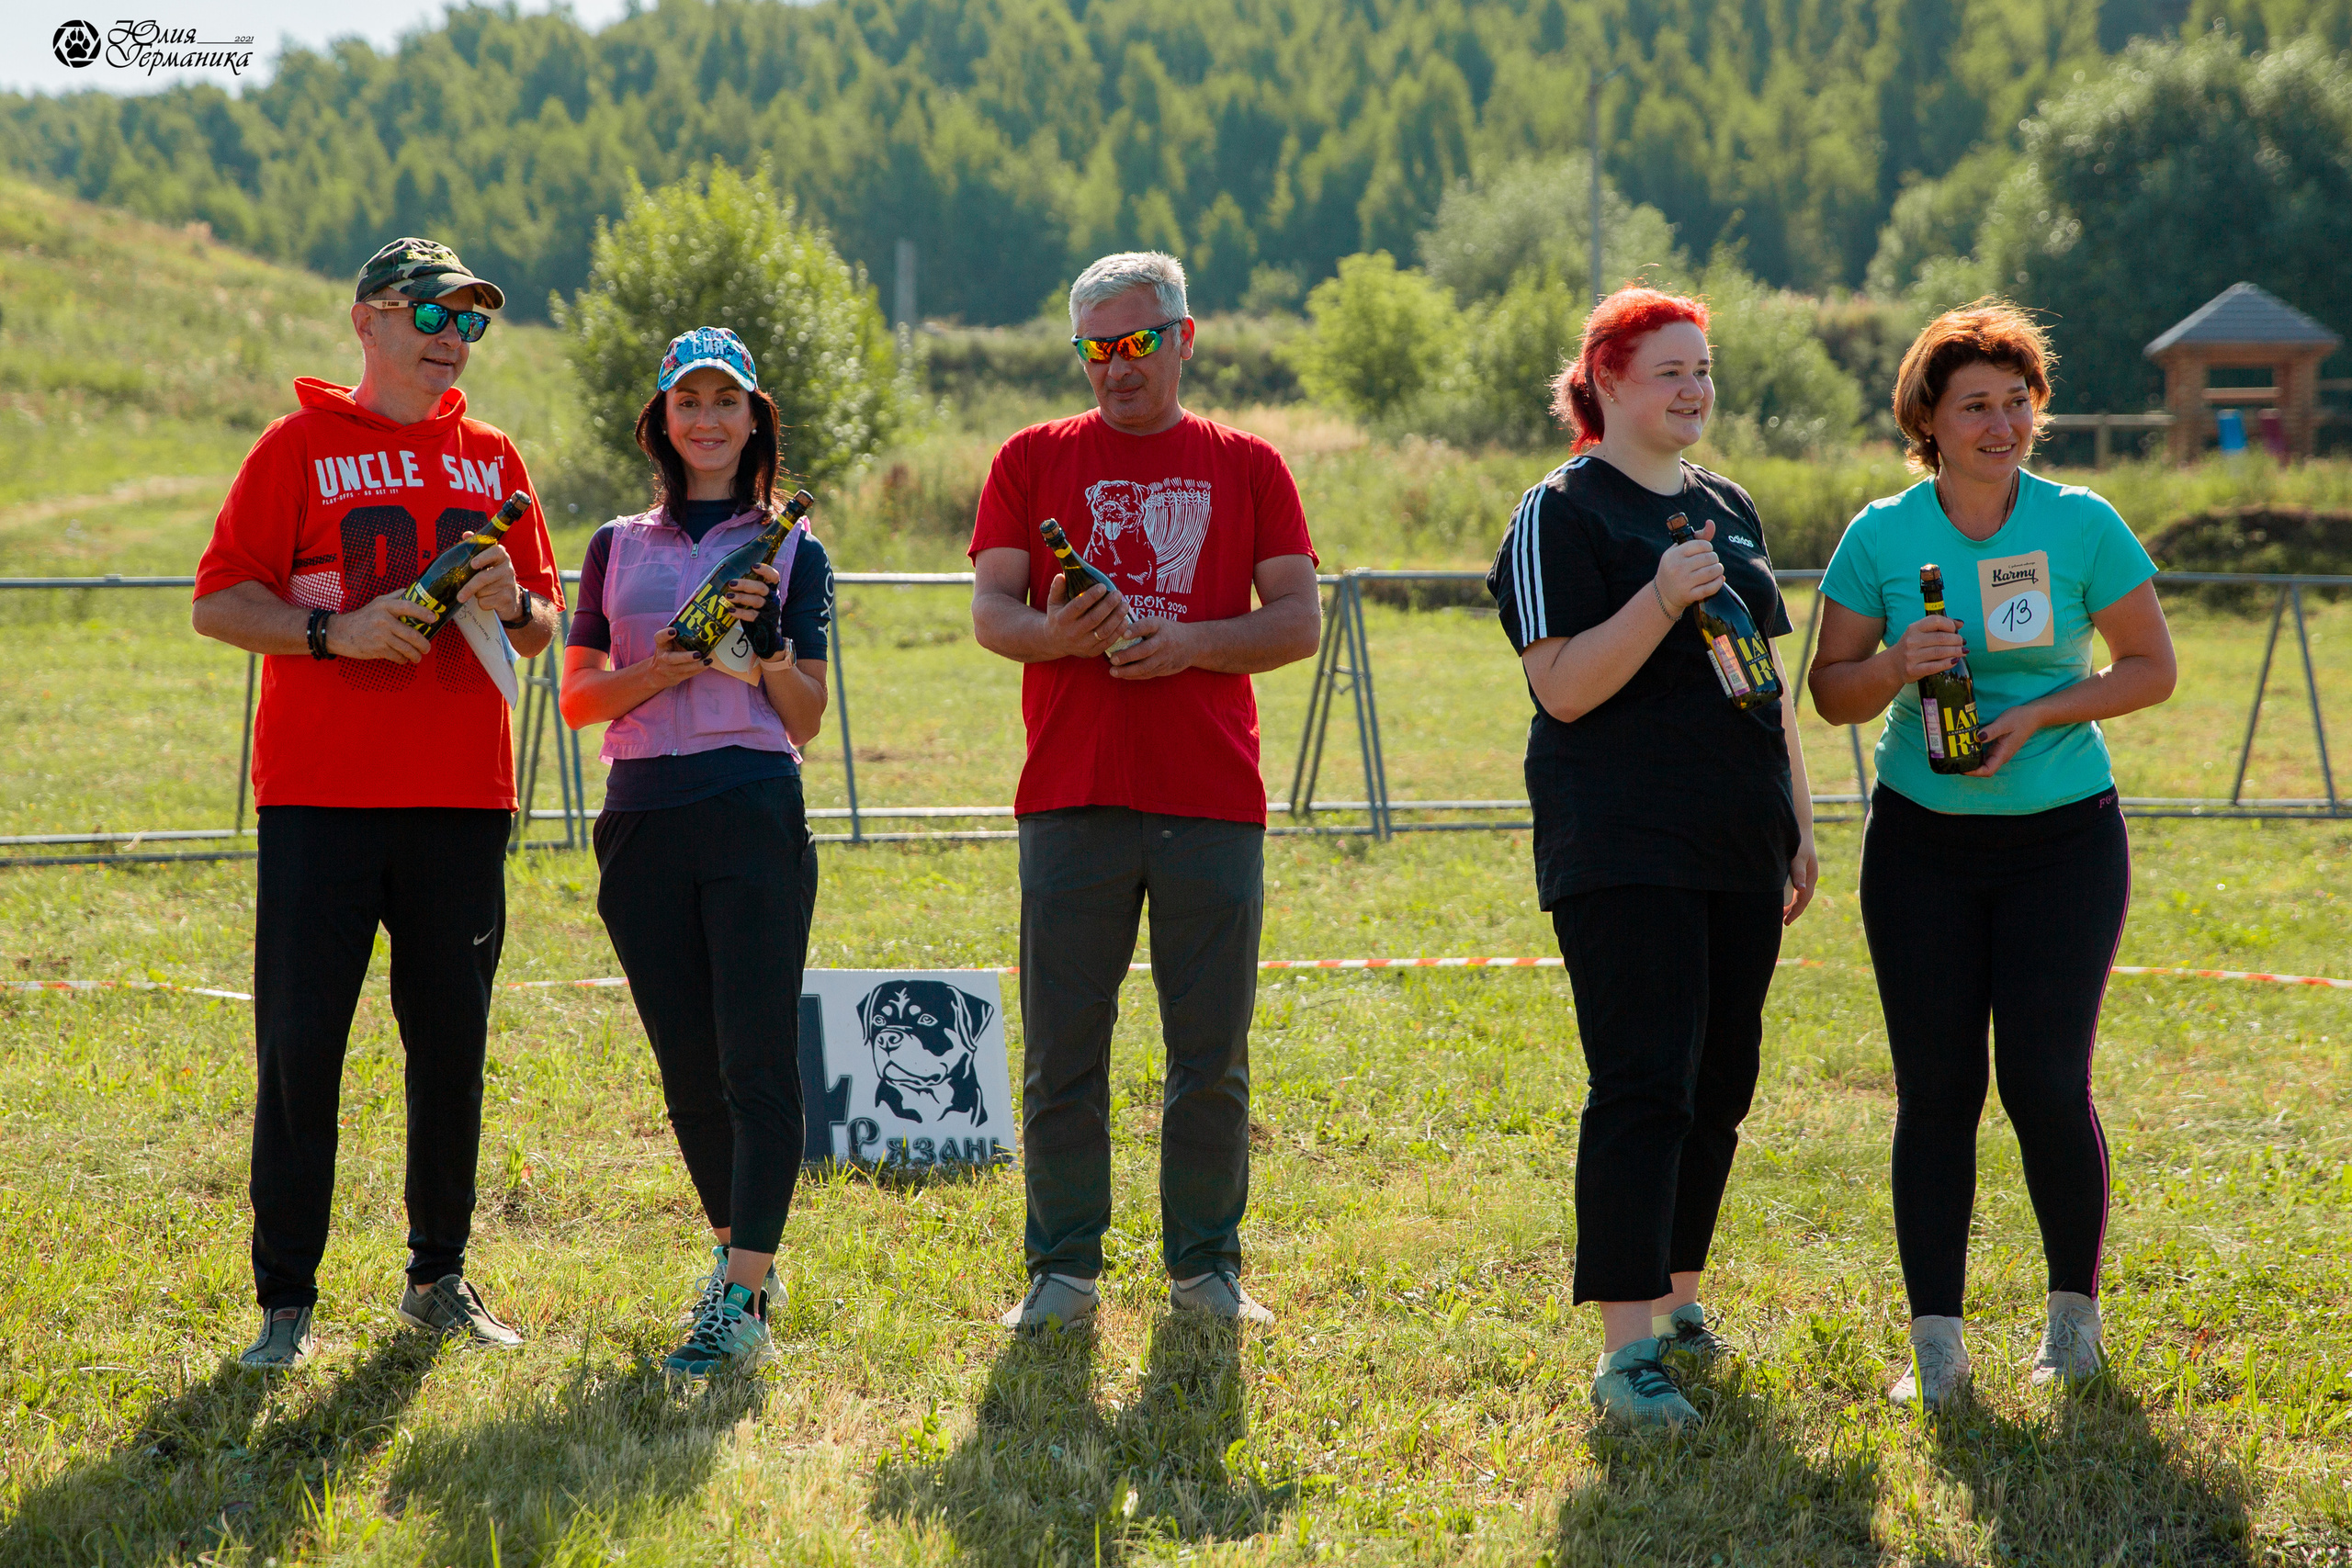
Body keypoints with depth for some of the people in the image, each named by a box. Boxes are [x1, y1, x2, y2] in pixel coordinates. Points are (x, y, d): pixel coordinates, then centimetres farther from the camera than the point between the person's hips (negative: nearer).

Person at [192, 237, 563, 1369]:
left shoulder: (492, 461, 14)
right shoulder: (299, 448, 2)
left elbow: (544, 625, 17)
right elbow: (218, 603, -3)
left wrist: (513, 606, -6)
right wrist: (334, 631, -17)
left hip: (461, 803, 4)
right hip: (320, 797, -4)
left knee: (451, 1045, 7)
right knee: (299, 1048, -4)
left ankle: (439, 1278, 19)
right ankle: (285, 1302, 2)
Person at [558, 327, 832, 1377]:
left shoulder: (790, 550, 9)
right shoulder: (619, 546, 16)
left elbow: (805, 723, 6)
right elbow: (577, 699, 9)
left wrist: (767, 640, -11)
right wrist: (658, 669, -9)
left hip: (756, 812, -3)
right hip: (644, 819, 3)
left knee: (757, 1059, -10)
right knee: (688, 1065, 7)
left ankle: (743, 1301, -13)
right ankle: (738, 1258, 24)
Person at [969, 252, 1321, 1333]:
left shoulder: (1246, 468, 11)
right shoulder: (1035, 460, 10)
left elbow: (1299, 622, 5)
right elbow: (990, 611, 3)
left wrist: (1189, 643, -12)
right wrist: (1056, 633, -19)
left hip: (1212, 798, 0)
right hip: (1072, 794, 0)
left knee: (1211, 1055, 3)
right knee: (1061, 1052, 0)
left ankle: (1206, 1266, 14)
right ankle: (1062, 1271, 9)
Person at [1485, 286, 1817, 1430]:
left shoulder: (1729, 510, 17)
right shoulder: (1561, 515, -6)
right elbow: (1563, 687, -14)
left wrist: (1798, 822, 19)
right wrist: (1663, 602, -26)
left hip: (1739, 849, 7)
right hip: (1622, 851, -7)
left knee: (1719, 1086, 10)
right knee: (1643, 1088, -13)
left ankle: (1673, 1298, 25)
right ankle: (1626, 1349, -15)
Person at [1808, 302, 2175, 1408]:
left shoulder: (2081, 526, -3)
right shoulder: (1880, 538, 0)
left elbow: (2152, 669, 2)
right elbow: (1831, 692, 4)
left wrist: (2037, 715, -12)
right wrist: (1898, 665, -17)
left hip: (2061, 835, -1)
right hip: (1922, 839, 1)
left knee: (2046, 1082, -6)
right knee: (1936, 1088, -1)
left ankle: (2074, 1309, 16)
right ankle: (1936, 1343, 5)